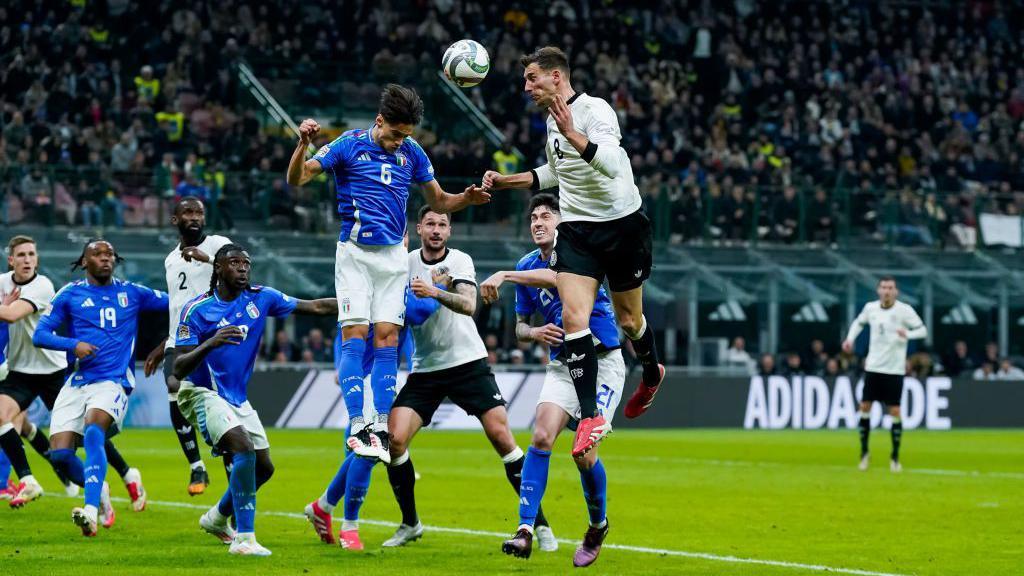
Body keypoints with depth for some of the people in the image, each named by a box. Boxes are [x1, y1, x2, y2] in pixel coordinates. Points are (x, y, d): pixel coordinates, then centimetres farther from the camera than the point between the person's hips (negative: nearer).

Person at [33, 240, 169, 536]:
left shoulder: (132, 293, 10)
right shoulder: (70, 295, 8)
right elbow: (40, 334, 3)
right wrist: (73, 345, -12)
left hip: (114, 381, -2)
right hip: (77, 382, 2)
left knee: (93, 432, -30)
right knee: (60, 452, -10)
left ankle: (91, 512, -41)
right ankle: (99, 491, 21)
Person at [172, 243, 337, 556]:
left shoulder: (260, 298, -1)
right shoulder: (196, 310, -15)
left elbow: (316, 306, 2)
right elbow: (178, 369, -19)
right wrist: (210, 344, -36)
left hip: (238, 398, 7)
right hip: (204, 394, -7)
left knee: (263, 466, 10)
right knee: (244, 449, -27)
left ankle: (218, 517, 36)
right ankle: (244, 538, -26)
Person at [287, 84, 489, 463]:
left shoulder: (411, 152, 6)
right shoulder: (349, 145, -5)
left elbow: (439, 202, 14)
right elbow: (297, 179, -10)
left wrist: (467, 198, -6)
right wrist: (303, 144, -29)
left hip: (393, 254, 4)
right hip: (355, 253, -3)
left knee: (387, 337, -2)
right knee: (355, 334, -11)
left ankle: (382, 428, -3)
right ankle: (357, 426, -15)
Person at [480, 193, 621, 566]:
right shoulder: (526, 267, 8)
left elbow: (560, 277, -35)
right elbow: (520, 326, 16)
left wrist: (504, 276, -39)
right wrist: (534, 333, -8)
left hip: (602, 364, -5)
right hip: (562, 365, 5)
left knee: (583, 451, -11)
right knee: (542, 436, -17)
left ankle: (598, 526, 16)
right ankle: (526, 529, -21)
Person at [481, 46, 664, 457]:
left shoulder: (594, 111, -17)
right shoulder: (552, 121, 8)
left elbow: (612, 165, -33)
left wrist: (573, 134, -42)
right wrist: (506, 180, 18)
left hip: (622, 225, -6)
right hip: (576, 230, 6)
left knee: (629, 320, 11)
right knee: (573, 318, -14)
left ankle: (651, 373, 45)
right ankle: (591, 418, -14)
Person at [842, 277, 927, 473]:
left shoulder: (904, 310, -9)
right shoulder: (870, 308, 2)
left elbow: (923, 330, -7)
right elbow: (859, 322, 22)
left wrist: (908, 334, -27)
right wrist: (850, 338, 5)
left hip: (894, 369, -3)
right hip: (873, 367, 3)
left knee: (894, 411, -4)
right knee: (865, 407, -1)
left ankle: (895, 457, 7)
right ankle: (864, 453, 13)